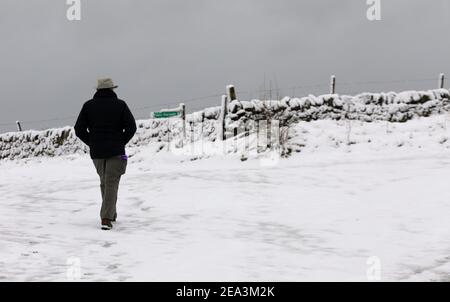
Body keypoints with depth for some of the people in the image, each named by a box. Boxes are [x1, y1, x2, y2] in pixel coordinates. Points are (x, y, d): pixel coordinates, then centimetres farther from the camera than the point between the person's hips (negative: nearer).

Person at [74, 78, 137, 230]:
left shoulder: (88, 105, 4)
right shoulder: (120, 105, -2)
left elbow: (79, 129, 1)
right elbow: (131, 126, -9)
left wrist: (92, 143, 9)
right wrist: (121, 142, 2)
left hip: (96, 152, 3)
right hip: (115, 151, -3)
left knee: (104, 182, 19)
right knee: (111, 184, -3)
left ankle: (111, 214, 28)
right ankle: (107, 218, -14)